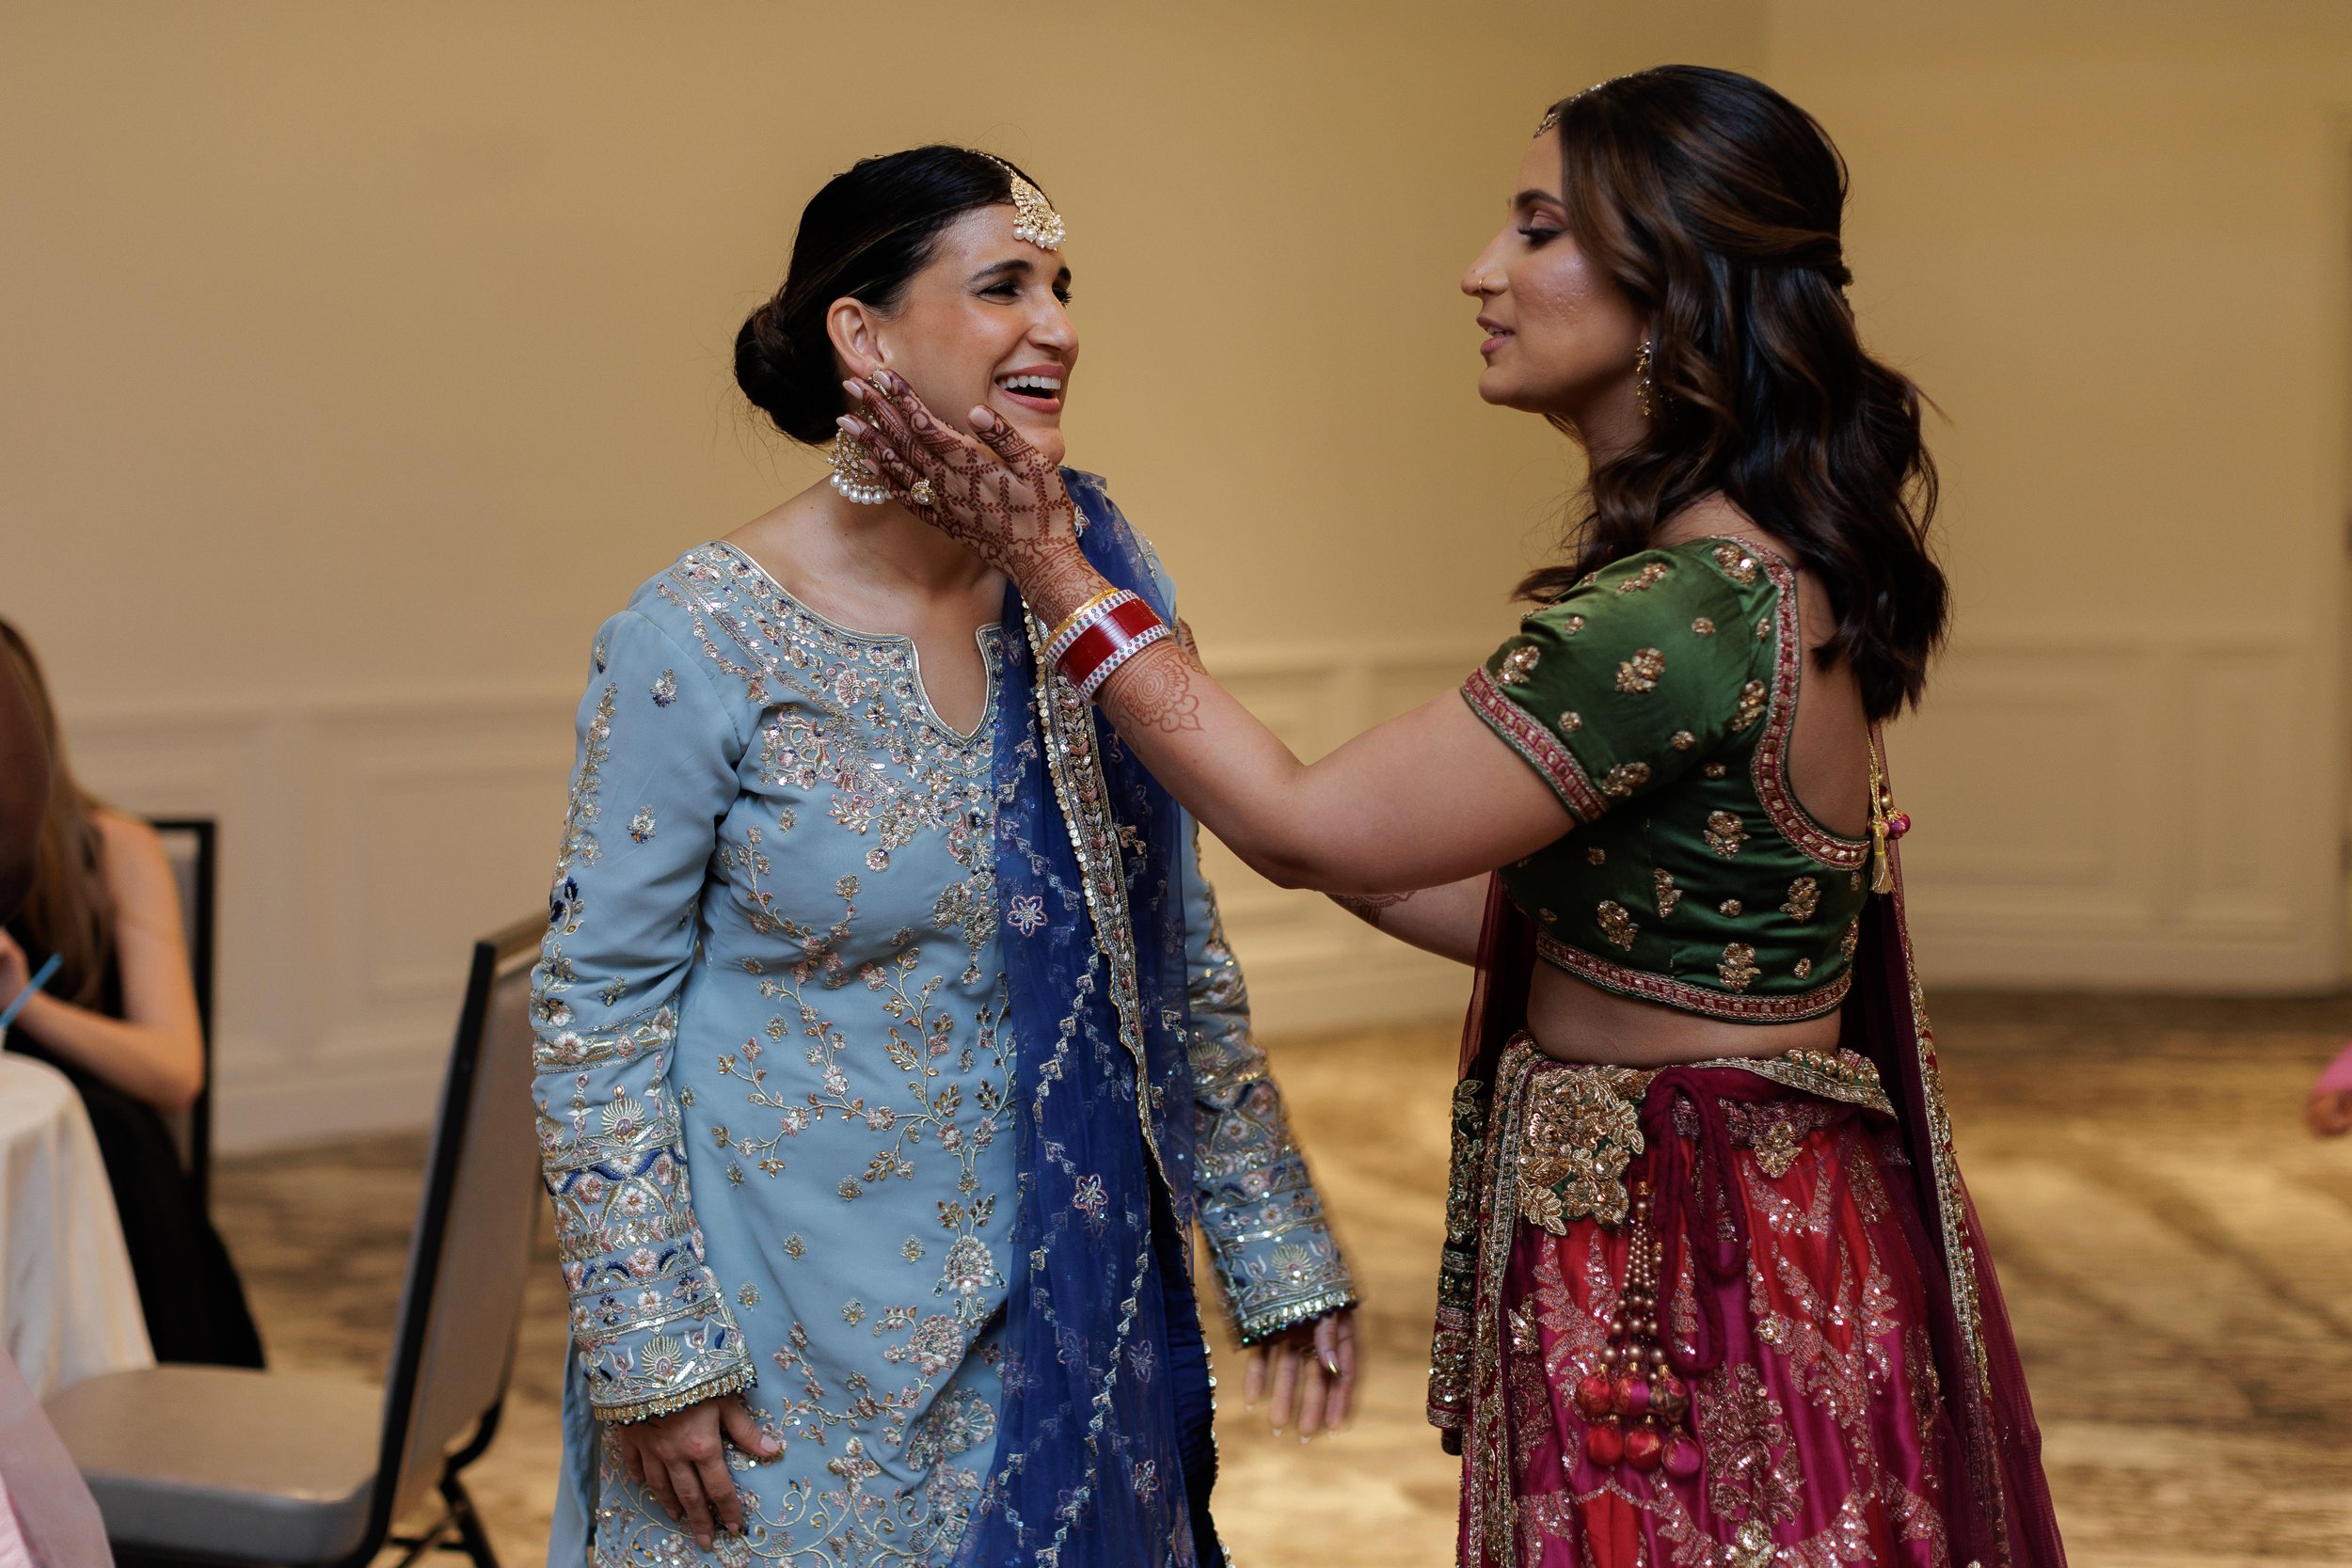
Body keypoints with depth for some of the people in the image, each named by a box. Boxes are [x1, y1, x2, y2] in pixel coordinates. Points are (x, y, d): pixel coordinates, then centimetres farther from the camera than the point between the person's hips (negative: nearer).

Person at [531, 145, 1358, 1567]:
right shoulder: (701, 642, -15)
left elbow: (1183, 952, 5)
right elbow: (597, 1011, -10)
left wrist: (1280, 1253, 6)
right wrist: (651, 1349, -12)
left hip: (1058, 1288, 4)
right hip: (796, 1321, -4)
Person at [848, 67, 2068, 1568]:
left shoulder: (1689, 612, -25)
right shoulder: (1777, 570, 6)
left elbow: (1309, 827, -18)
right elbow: (1567, 917, 11)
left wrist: (1057, 572, -11)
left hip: (1689, 1262, -9)